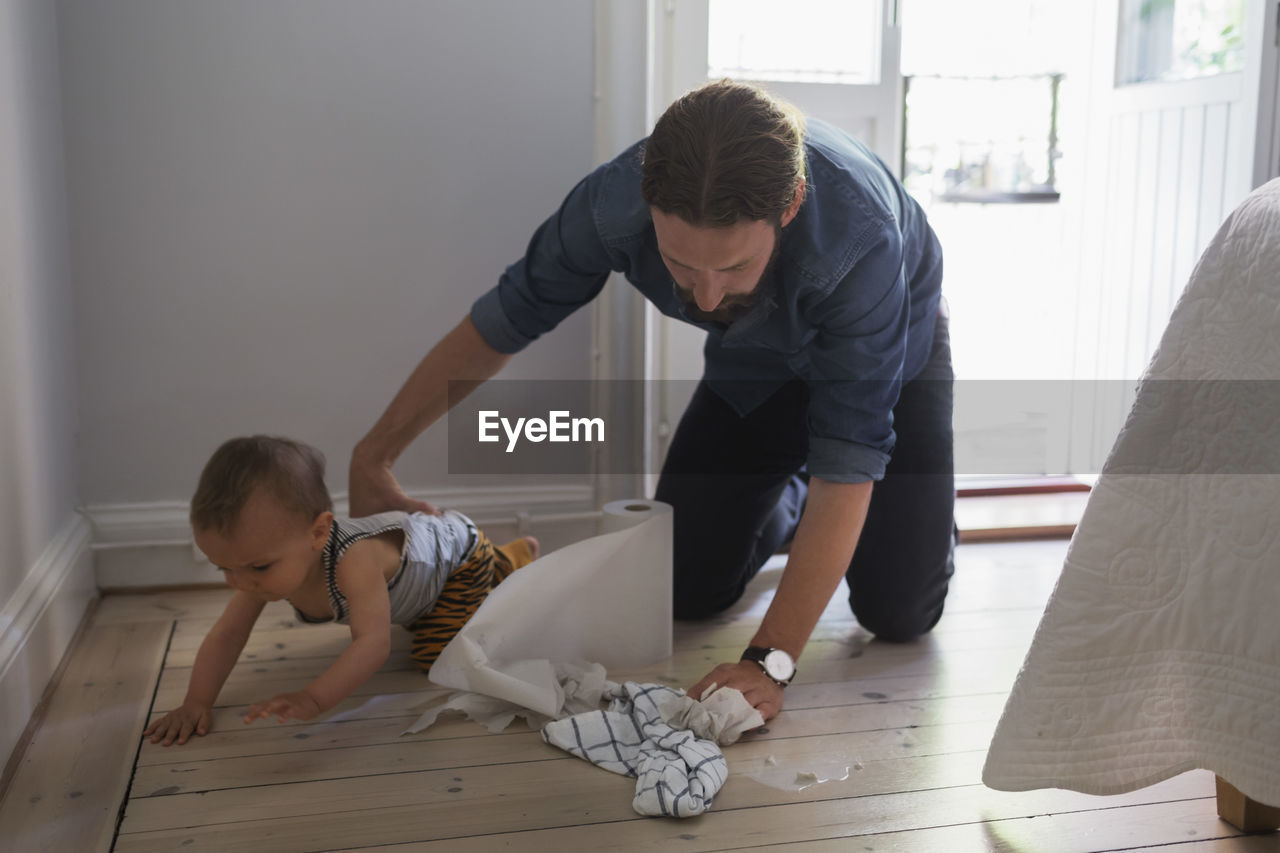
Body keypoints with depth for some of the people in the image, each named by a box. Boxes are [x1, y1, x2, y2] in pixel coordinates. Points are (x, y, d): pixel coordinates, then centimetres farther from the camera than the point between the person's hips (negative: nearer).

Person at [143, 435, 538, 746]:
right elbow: (225, 636, -21)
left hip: (456, 547, -7)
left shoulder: (354, 560, -51)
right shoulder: (265, 562, -28)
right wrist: (196, 703, -32)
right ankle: (504, 560, 43)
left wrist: (313, 699, -69)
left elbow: (374, 644, -57)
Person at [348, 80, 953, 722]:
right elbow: (497, 325, -16)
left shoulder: (859, 235, -44)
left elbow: (846, 467, -40)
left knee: (897, 611, -13)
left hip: (888, 353, -2)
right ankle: (788, 503, 27)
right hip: (754, 362, 3)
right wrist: (372, 457, -8)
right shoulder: (614, 201, -33)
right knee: (683, 592, -4)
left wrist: (771, 661, -45)